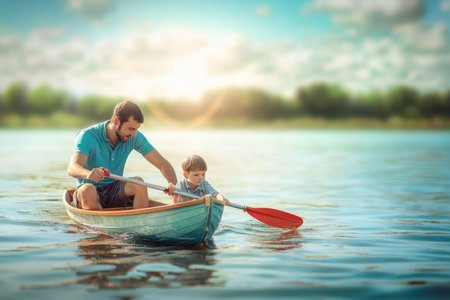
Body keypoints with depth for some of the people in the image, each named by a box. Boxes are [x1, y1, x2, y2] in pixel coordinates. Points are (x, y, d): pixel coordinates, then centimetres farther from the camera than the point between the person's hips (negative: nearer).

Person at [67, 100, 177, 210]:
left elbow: (162, 163, -4)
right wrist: (88, 174, -57)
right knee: (87, 189, -37)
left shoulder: (134, 137, -5)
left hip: (115, 191, 3)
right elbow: (72, 169, -32)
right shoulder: (88, 136, -18)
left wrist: (173, 184, -27)